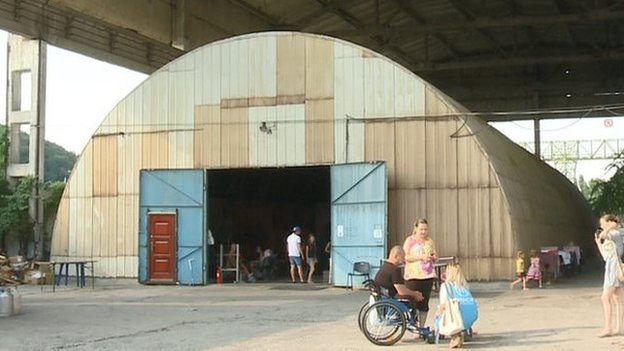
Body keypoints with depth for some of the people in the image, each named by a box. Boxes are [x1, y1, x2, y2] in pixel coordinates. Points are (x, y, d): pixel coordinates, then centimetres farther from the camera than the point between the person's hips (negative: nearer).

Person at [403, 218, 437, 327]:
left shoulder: (429, 241, 14)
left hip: (428, 276, 4)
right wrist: (421, 257, -18)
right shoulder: (410, 240, 0)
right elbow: (405, 257, -10)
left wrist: (432, 257, -6)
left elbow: (436, 256, 18)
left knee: (424, 303, 6)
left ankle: (422, 327, 14)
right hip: (413, 276, -4)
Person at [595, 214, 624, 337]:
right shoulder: (609, 236, 18)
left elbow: (604, 235, -32)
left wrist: (610, 227, -21)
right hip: (611, 268, 10)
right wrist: (598, 242, 23)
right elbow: (605, 256, 21)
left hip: (614, 267, -10)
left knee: (605, 298, -13)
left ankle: (607, 328, -15)